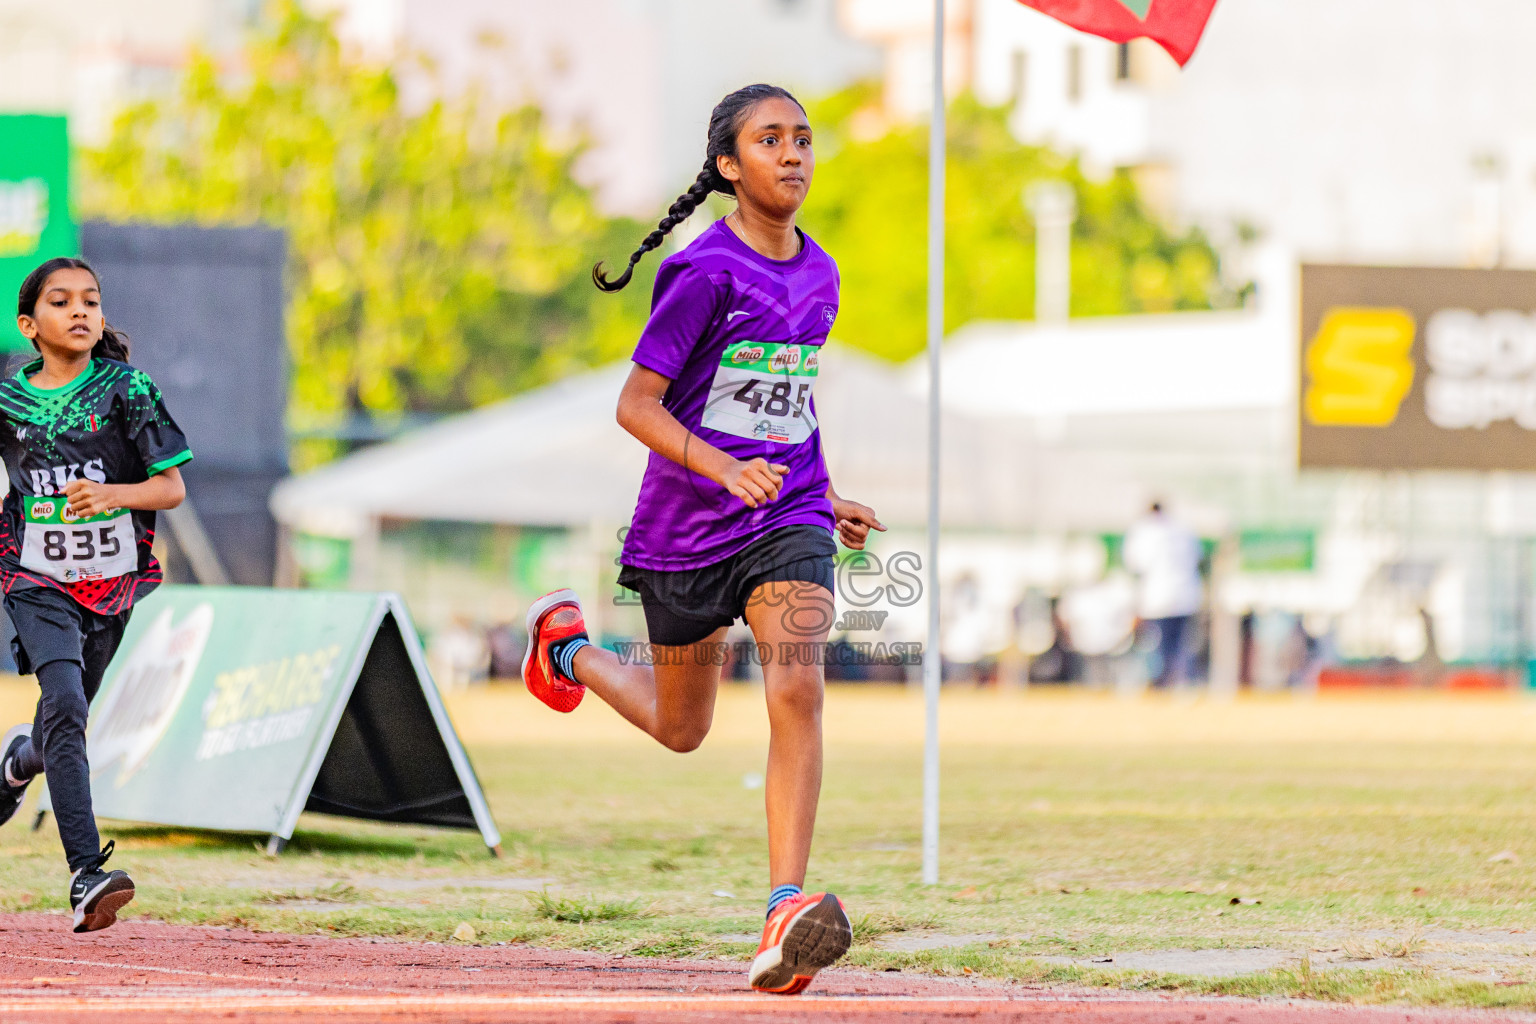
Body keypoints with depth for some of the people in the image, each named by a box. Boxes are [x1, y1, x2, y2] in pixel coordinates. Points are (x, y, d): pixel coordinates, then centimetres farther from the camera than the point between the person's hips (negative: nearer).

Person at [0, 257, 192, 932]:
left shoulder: (125, 389, -5)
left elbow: (172, 488, -8)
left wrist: (110, 494, -25)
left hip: (115, 581, 1)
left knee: (67, 717, 14)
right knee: (65, 708, -22)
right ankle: (86, 875, -29)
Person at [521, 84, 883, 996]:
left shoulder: (818, 275, 6)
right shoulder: (704, 272, -13)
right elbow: (636, 404, -15)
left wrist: (823, 495, 19)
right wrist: (722, 468, -29)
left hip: (788, 520, 3)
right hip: (685, 530, -3)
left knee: (797, 691, -22)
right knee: (681, 728, 15)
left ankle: (786, 914, -26)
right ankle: (567, 642, 47)